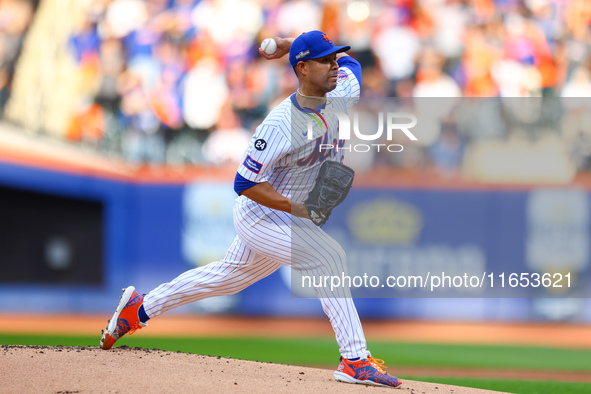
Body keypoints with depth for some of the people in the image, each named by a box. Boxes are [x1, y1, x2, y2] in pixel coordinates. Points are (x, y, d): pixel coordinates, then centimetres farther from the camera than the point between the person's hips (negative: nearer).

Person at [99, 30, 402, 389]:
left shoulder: (340, 98, -7)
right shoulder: (280, 124, -28)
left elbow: (349, 61, 15)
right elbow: (245, 183, -23)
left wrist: (290, 45, 3)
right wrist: (299, 209, -30)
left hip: (284, 217, 8)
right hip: (259, 213, -8)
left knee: (228, 276, 21)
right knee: (329, 256, -23)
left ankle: (140, 308, 37)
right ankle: (355, 360, -22)